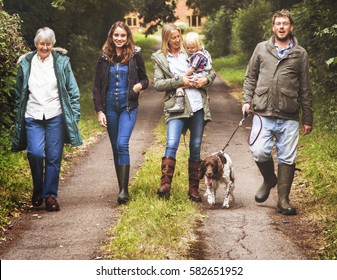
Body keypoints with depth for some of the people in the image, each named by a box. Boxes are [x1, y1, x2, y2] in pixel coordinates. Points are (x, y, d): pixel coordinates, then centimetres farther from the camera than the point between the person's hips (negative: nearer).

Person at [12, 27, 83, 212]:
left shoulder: (61, 62, 4)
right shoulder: (26, 63, 7)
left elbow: (72, 91, 6)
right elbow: (19, 93, 14)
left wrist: (74, 115, 0)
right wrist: (18, 117, 11)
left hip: (56, 117, 0)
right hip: (33, 117, 1)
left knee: (54, 157, 0)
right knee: (35, 153, -14)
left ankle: (50, 195, 12)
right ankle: (38, 189, 9)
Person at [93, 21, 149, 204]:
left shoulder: (135, 55, 0)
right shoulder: (104, 58, 5)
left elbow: (145, 79, 10)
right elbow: (97, 87, 6)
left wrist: (140, 85, -13)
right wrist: (99, 111, -2)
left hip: (128, 107, -3)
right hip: (110, 107, 3)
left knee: (122, 145, -18)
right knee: (116, 148, 7)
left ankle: (124, 190, -17)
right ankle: (122, 188, 14)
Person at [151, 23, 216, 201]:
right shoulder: (160, 58, 7)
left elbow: (212, 71, 15)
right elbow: (158, 84, -3)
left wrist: (206, 80, -6)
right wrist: (179, 81, -13)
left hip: (198, 106, 3)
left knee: (196, 148, 6)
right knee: (171, 144, -20)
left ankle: (194, 189, 13)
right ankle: (165, 185, -22)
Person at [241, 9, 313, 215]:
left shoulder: (300, 54, 7)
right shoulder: (261, 49, 8)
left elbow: (305, 89, 9)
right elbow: (250, 77, 14)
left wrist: (308, 119, 9)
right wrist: (247, 100, 1)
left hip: (289, 117, 0)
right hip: (263, 114, 0)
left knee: (287, 158, 2)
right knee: (259, 152, -11)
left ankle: (283, 200, 13)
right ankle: (269, 179, 20)